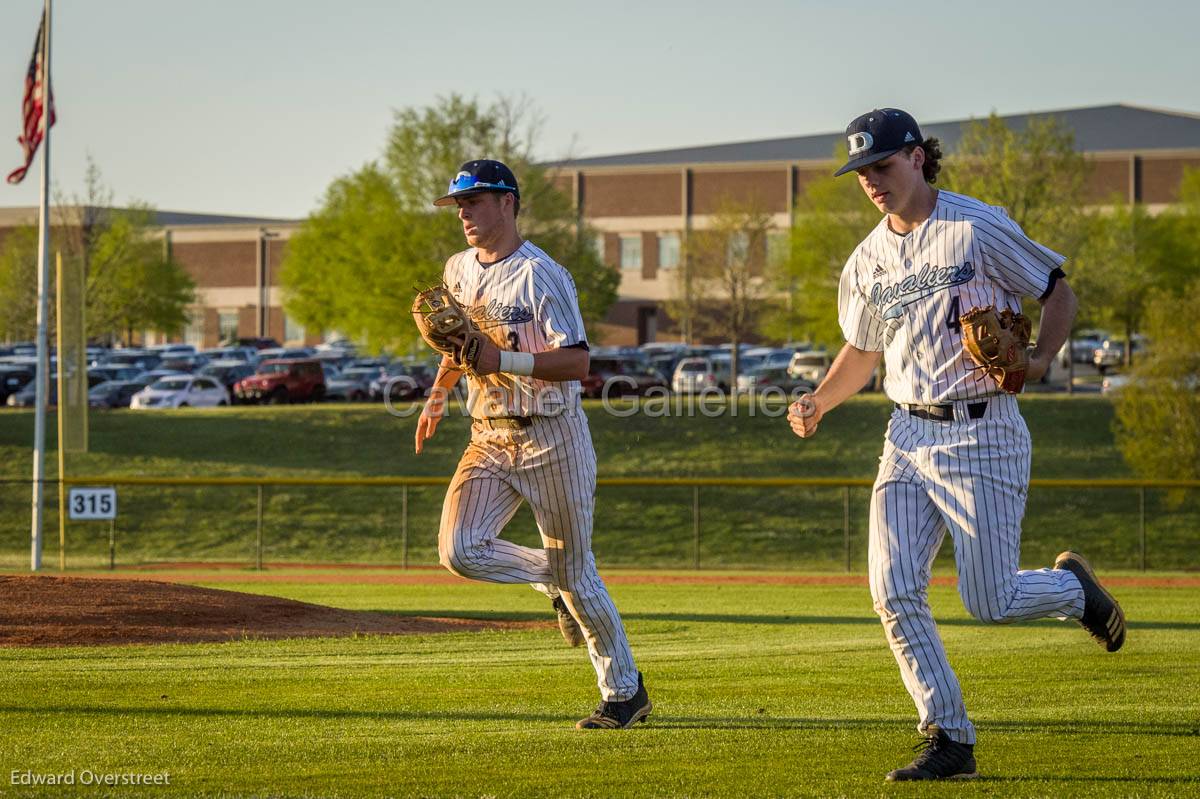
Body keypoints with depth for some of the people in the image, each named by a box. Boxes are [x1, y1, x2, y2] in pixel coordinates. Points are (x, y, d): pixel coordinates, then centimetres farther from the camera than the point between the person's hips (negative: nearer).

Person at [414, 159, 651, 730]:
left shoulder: (541, 276, -14)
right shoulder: (458, 271, 9)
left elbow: (577, 363, -21)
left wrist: (503, 360, -29)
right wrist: (437, 397, 23)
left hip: (552, 439, -6)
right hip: (488, 440, 6)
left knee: (576, 575, -1)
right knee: (460, 551, -14)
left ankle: (626, 693, 14)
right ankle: (554, 580, 15)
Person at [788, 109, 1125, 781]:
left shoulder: (979, 228, -8)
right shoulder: (867, 263, 9)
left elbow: (1059, 291, 1)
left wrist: (1041, 360, -16)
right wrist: (818, 403, 6)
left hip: (982, 433, -6)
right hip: (909, 434, 6)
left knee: (991, 601, -7)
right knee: (895, 595, -7)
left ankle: (1074, 587, 27)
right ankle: (950, 741, 1)